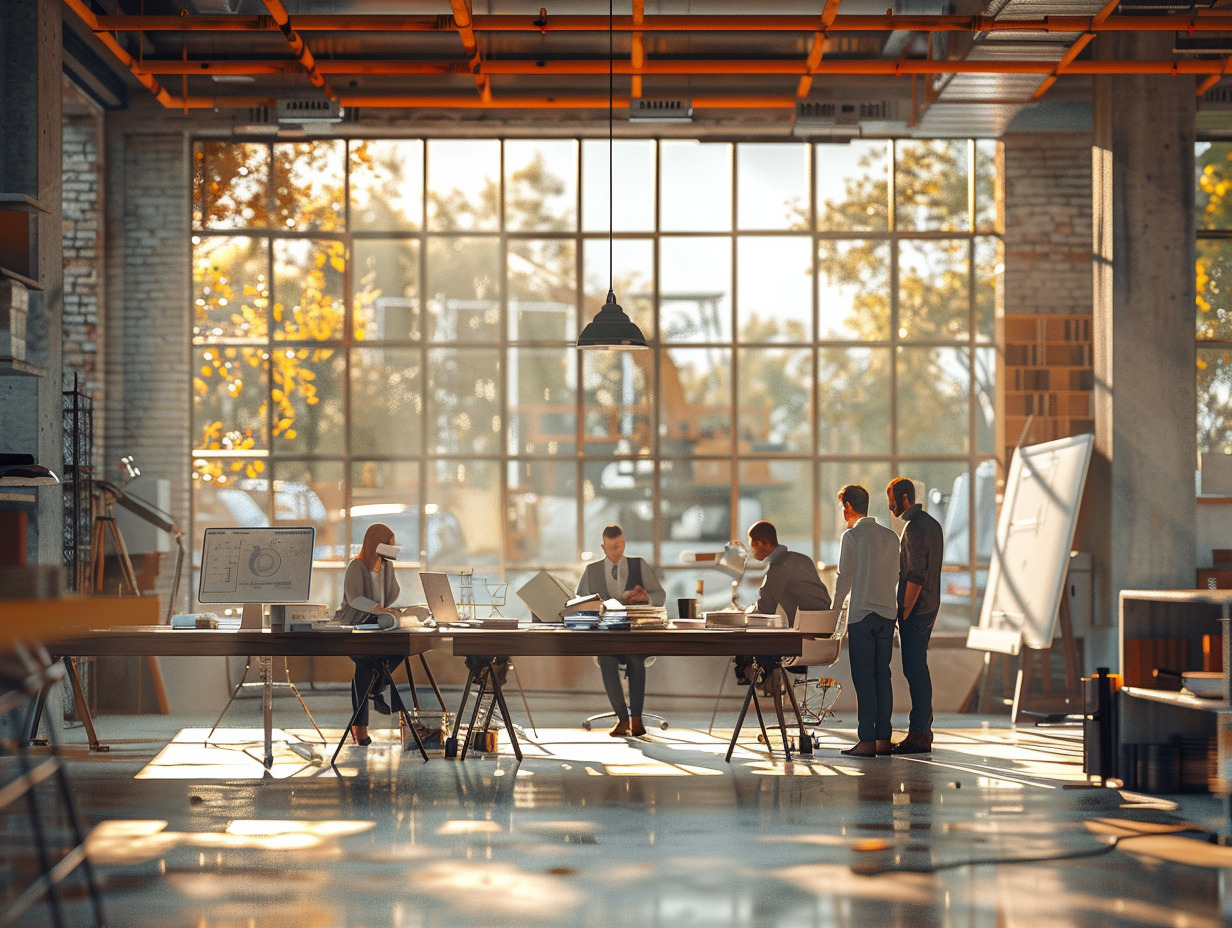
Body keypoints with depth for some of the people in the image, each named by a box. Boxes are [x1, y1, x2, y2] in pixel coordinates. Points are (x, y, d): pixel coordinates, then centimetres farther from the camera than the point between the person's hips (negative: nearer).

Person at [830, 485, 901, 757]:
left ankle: (867, 741, -7)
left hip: (861, 614, -6)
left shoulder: (851, 536, -7)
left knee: (864, 677, -5)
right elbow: (895, 578, 12)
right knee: (882, 676, 8)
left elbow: (844, 578, -6)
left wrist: (833, 612, 4)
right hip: (887, 613, 6)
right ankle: (883, 738, 8)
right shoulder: (891, 537, 10)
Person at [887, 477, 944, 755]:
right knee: (918, 668, 15)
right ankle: (923, 729, 19)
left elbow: (916, 575, -22)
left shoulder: (914, 527, -16)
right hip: (930, 606, 10)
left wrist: (905, 611, -19)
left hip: (915, 609, -10)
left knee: (914, 669, -8)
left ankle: (919, 735, -7)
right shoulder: (932, 524, 16)